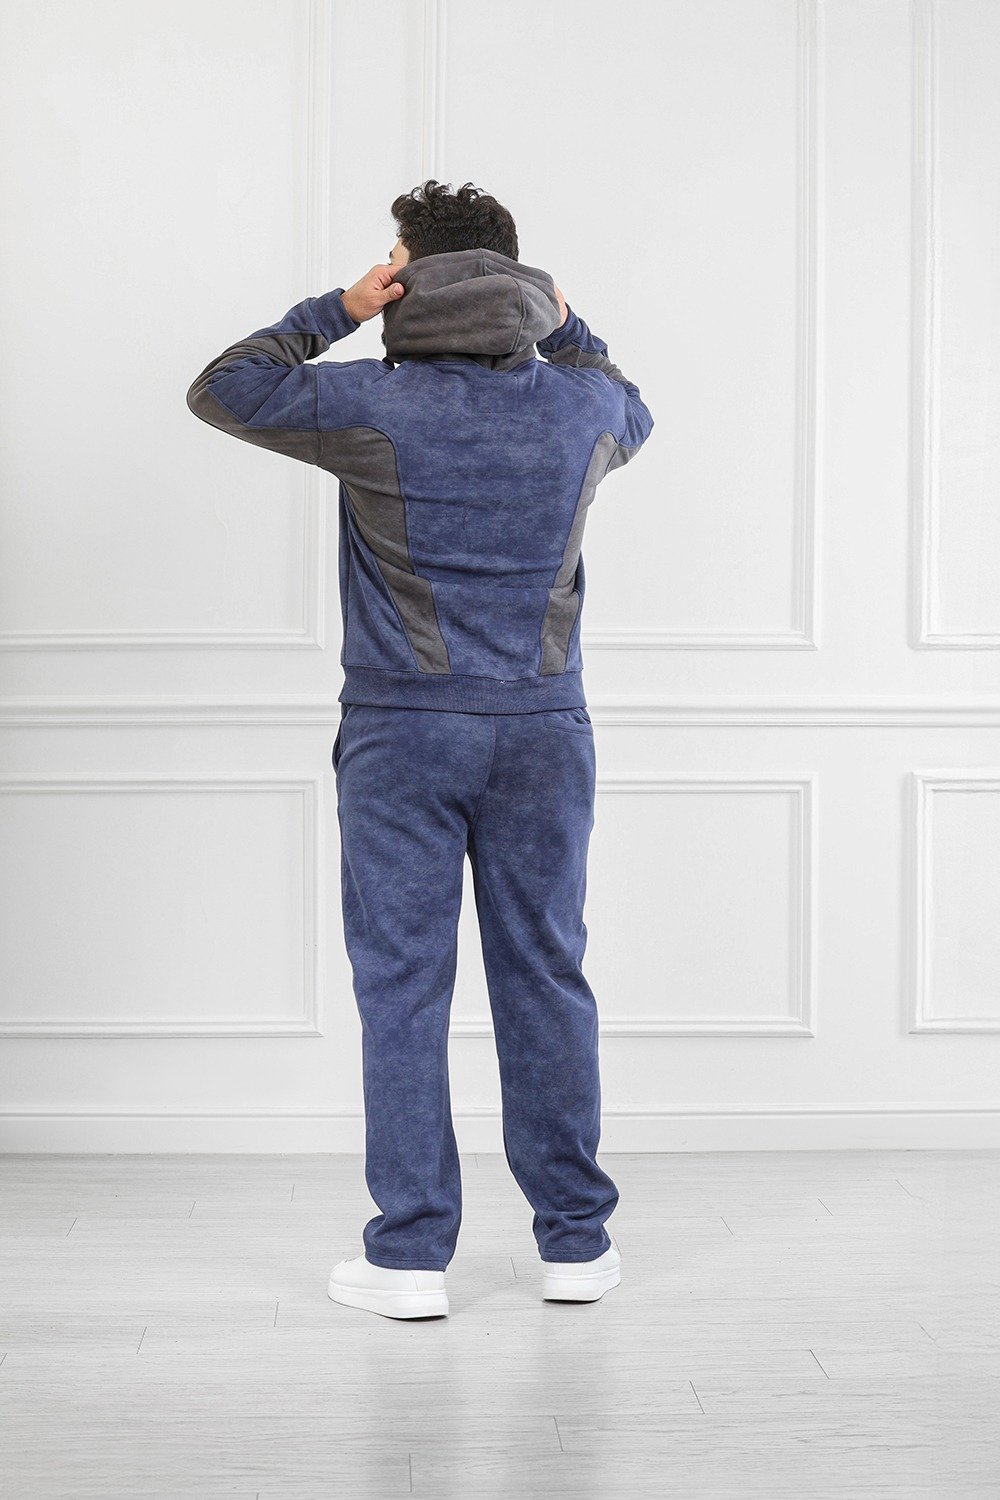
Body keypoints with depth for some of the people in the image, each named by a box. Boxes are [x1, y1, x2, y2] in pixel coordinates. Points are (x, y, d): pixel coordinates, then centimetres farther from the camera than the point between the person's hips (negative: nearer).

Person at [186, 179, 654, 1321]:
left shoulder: (375, 405, -8)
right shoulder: (579, 403, 2)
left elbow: (221, 391, 5)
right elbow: (633, 416, 28)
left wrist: (336, 311, 6)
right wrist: (564, 324, 23)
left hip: (404, 730, -3)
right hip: (543, 726, 3)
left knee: (402, 986, 2)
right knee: (545, 977, 8)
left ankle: (411, 1253, 4)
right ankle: (575, 1241, 14)